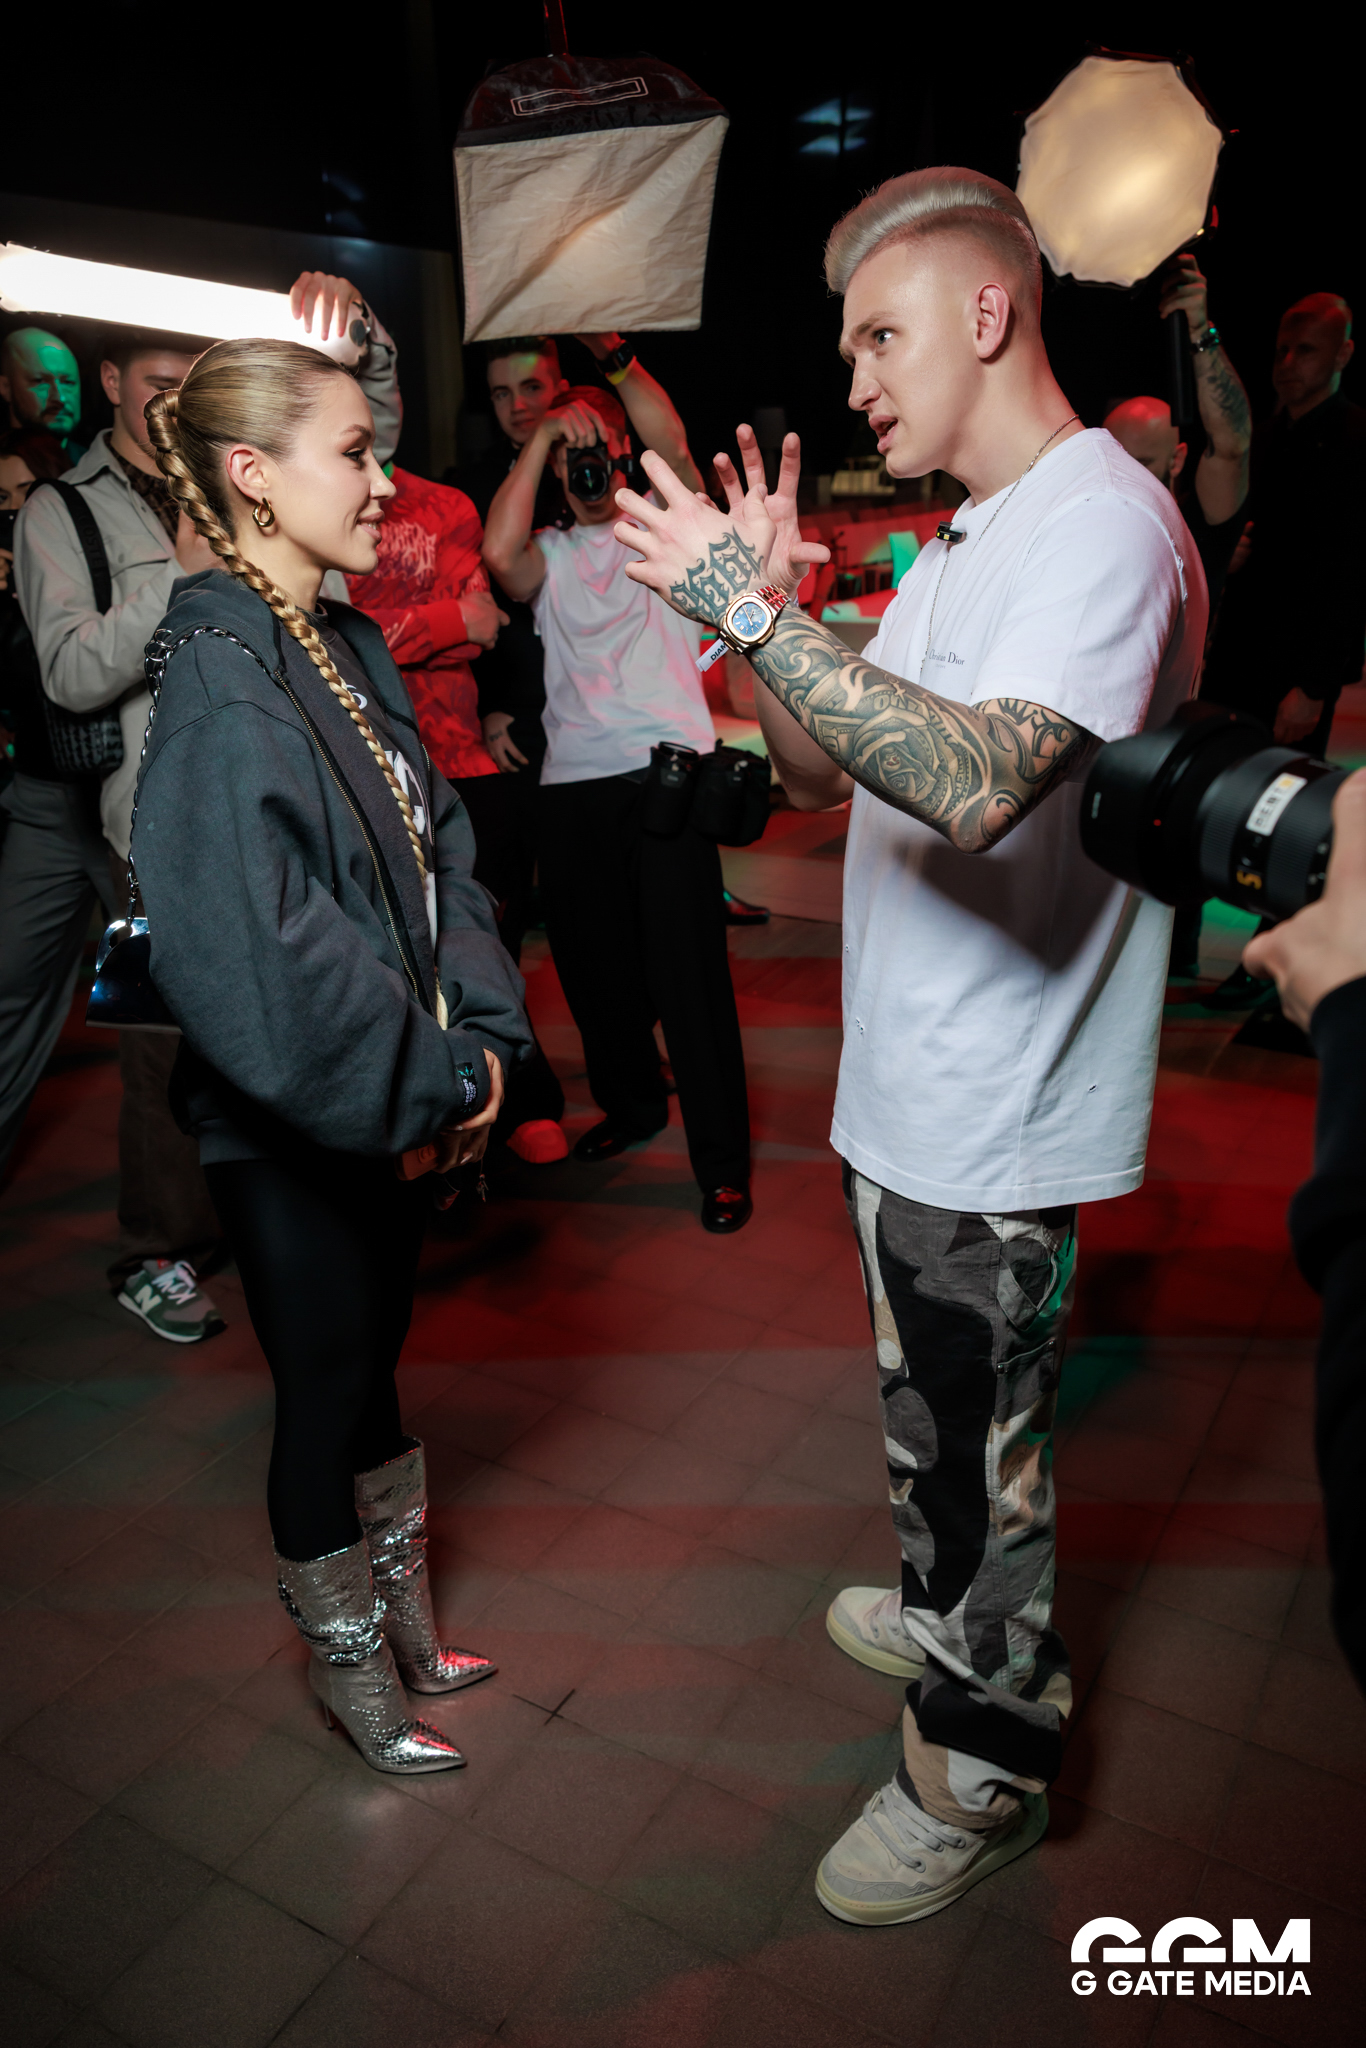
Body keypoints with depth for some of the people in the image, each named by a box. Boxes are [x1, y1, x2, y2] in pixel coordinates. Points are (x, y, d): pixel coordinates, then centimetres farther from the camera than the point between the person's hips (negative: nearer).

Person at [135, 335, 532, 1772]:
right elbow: (249, 959, -29)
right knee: (326, 1388, 10)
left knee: (373, 1357, 22)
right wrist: (438, 1079, -20)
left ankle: (405, 1622, 44)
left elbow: (438, 847, 6)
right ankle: (347, 1663, 36)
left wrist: (479, 1036, -5)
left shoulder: (352, 650, 6)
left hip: (390, 1105, 8)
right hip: (285, 1128, -8)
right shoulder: (219, 687, -21)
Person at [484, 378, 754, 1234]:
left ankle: (722, 1161, 2)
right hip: (573, 780, 4)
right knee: (593, 963, 13)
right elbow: (499, 551, -5)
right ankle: (632, 1104, 35)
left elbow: (668, 437, -7)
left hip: (667, 769, -4)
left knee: (690, 971, -6)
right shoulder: (550, 555, 18)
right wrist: (543, 435, 0)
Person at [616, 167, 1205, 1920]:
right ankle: (955, 1615, 51)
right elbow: (815, 775, 13)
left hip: (999, 1116, -9)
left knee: (978, 1448, 8)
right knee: (935, 1418, 26)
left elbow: (980, 787, -35)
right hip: (902, 1083, 9)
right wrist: (766, 613, -3)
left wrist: (752, 607, -31)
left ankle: (979, 1772, 31)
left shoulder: (1104, 524, -18)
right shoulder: (957, 546, 14)